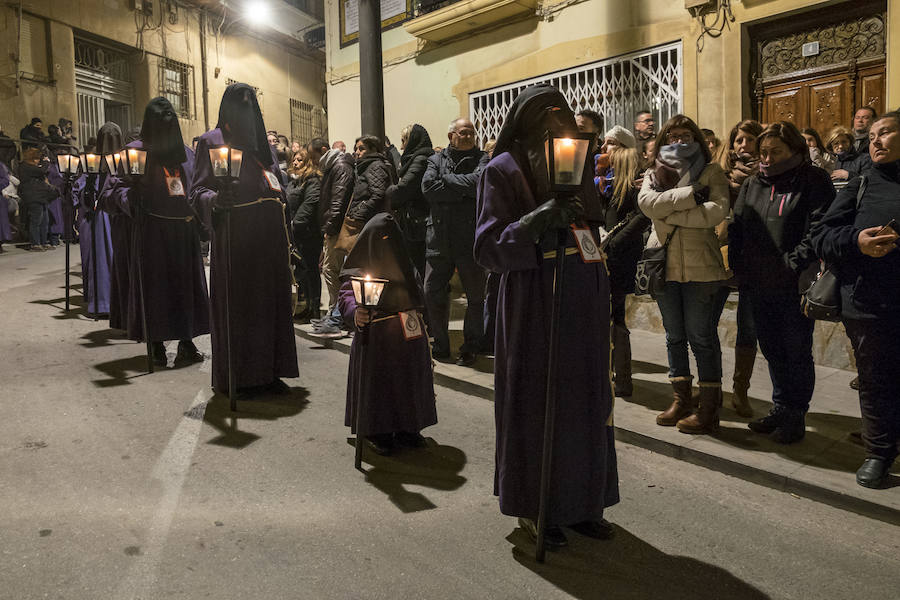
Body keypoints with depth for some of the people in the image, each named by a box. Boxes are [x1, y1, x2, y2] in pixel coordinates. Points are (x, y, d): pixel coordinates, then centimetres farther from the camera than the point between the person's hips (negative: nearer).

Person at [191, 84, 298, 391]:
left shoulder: (262, 142, 18)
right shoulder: (211, 142, 4)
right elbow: (198, 190, -4)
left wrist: (285, 236, 11)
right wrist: (214, 199, -27)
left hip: (269, 235, 5)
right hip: (233, 236, -5)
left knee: (269, 300, 4)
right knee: (234, 303, -3)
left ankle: (267, 371, 12)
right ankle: (232, 377, 6)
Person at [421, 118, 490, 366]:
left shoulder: (481, 158, 5)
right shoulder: (436, 160, 12)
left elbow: (479, 181, -17)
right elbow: (428, 188, -7)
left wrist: (447, 179, -7)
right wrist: (463, 190, -10)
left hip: (470, 238, -2)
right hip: (439, 237, 2)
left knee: (475, 296, 4)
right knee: (432, 294, 5)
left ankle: (470, 348, 19)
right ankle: (440, 346, 21)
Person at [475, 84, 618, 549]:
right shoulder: (503, 170, -4)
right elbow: (488, 248, -10)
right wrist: (536, 222, -26)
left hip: (583, 306, 6)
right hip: (532, 310, -5)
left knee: (585, 402, 9)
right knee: (535, 405, 1)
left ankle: (580, 502, 24)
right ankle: (535, 509, 17)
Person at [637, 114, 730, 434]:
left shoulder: (711, 172, 4)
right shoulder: (653, 173, 11)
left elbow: (717, 211, -13)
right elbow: (646, 203, -10)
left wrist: (670, 213, -13)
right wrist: (690, 194, -16)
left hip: (700, 266, -4)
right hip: (664, 264, 4)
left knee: (702, 336, -1)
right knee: (674, 336, 12)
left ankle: (709, 409, 8)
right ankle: (681, 401, 23)